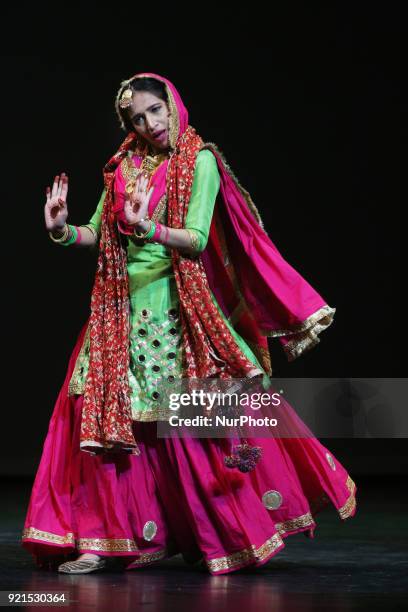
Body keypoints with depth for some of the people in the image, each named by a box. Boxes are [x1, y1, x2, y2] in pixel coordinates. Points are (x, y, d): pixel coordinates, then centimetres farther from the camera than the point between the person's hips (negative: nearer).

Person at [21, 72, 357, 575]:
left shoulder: (200, 161, -4)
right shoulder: (124, 166, 11)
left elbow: (195, 239, -12)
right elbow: (99, 234, 13)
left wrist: (146, 227, -28)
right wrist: (63, 230, -6)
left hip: (175, 307, -5)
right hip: (122, 308, 5)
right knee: (105, 417, -1)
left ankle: (242, 532, 10)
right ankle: (102, 539, 4)